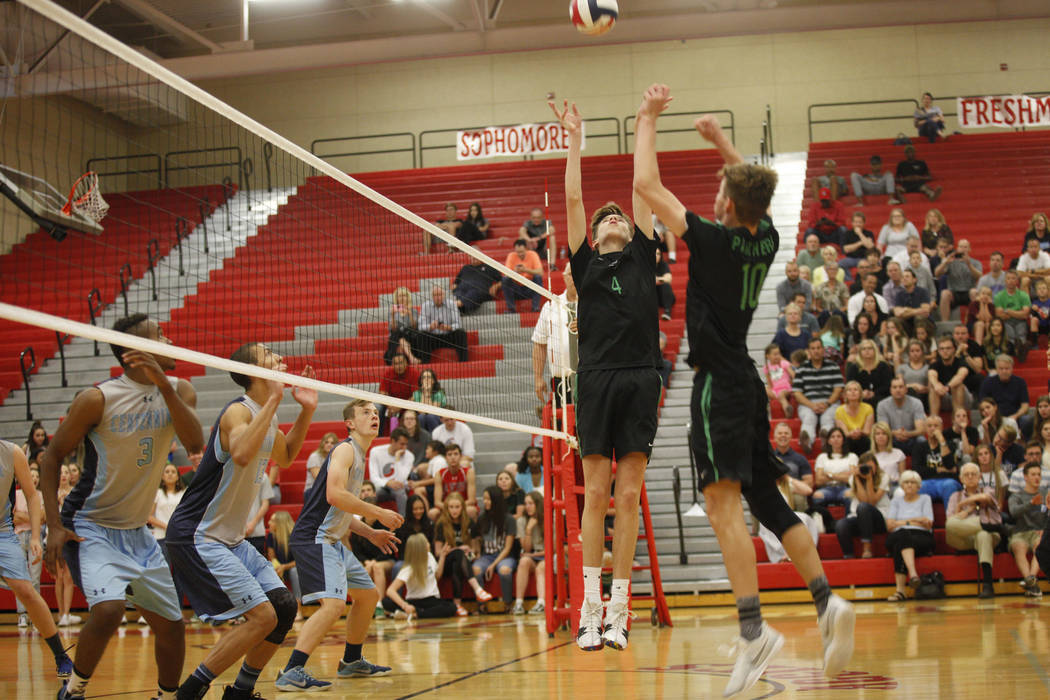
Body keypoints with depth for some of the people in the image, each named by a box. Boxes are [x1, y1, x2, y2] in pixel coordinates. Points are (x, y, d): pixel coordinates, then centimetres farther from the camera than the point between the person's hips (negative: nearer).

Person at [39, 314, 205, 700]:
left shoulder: (178, 390, -1)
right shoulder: (98, 398, -15)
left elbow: (195, 444, -18)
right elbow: (51, 456, -7)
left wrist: (163, 385, -29)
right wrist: (54, 525, -16)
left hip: (138, 531, 6)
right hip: (90, 528, -6)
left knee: (171, 624, 7)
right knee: (108, 609, -27)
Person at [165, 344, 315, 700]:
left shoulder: (267, 416, 10)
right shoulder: (239, 411, -18)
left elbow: (285, 456, 29)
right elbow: (242, 453, -40)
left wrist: (306, 411, 14)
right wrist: (274, 399, -34)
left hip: (232, 538, 10)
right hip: (198, 537, -10)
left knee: (285, 607, 7)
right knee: (262, 616, -16)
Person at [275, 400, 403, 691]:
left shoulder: (359, 456, 20)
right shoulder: (346, 449, -9)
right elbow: (334, 495, -25)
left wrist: (371, 533, 18)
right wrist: (379, 513, -18)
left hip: (332, 541, 11)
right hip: (314, 538, -11)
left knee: (368, 595, 20)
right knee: (333, 603, -25)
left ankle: (352, 661, 34)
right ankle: (292, 672, -27)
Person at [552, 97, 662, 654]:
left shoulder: (641, 255, 17)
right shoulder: (586, 262, 15)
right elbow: (573, 198, 12)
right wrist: (574, 137, 15)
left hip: (641, 379, 1)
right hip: (597, 378, -1)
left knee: (629, 496, 1)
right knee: (596, 493, -2)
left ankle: (618, 610, 2)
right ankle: (590, 608, 0)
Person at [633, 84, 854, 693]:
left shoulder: (713, 240, -12)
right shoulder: (766, 241, 6)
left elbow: (647, 185, -7)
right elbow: (755, 189, 29)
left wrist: (649, 119, 4)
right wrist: (721, 139, 33)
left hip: (720, 384, -8)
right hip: (748, 384, 8)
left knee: (724, 499, -13)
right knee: (768, 501, 13)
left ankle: (754, 630, -23)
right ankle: (827, 602, 4)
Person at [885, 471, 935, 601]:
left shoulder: (925, 499, 20)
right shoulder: (896, 500, 25)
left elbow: (928, 524, 5)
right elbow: (890, 525, 9)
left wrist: (902, 522, 4)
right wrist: (913, 521, 2)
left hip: (922, 538, -1)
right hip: (898, 536, 2)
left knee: (899, 546, -37)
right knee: (903, 535, -39)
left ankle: (900, 590, -50)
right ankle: (913, 574, -57)